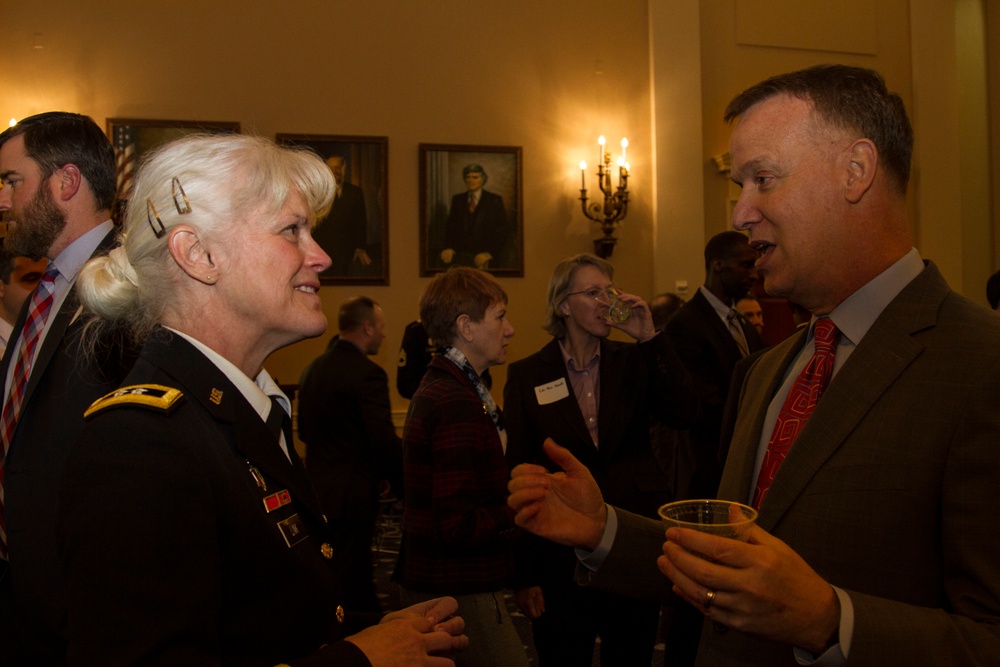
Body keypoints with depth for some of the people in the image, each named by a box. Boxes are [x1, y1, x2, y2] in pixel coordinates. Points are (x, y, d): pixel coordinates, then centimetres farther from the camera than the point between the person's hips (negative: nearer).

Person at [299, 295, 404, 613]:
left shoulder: (313, 368, 7)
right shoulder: (367, 373, -18)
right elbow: (385, 440, -22)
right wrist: (401, 484, -8)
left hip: (317, 489, 8)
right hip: (351, 494, -8)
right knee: (349, 586, 3)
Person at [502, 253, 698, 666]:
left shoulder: (634, 361, 3)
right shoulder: (526, 375, -2)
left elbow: (684, 415, -11)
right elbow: (517, 472, -3)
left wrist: (650, 338, -15)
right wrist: (524, 574, -5)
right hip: (561, 556, -2)